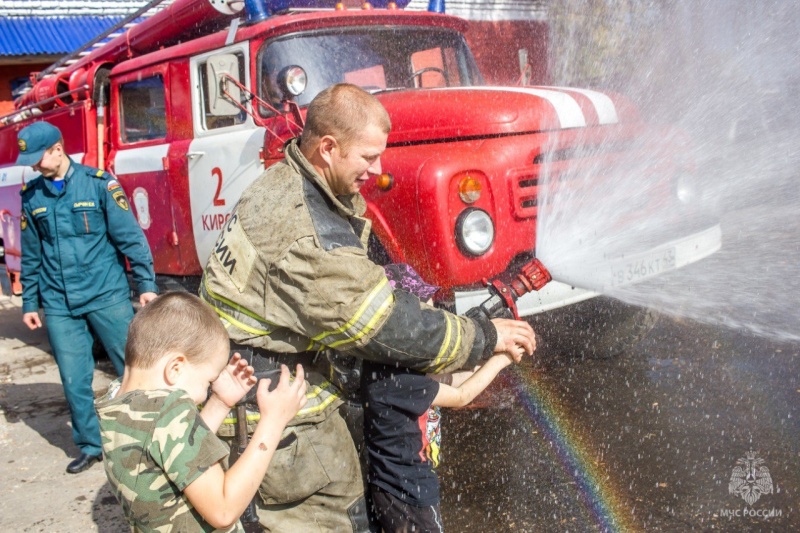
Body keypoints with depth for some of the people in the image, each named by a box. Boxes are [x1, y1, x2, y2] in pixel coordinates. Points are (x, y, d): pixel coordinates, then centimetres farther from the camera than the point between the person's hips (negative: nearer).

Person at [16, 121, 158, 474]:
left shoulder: (99, 183, -5)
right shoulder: (31, 196, 7)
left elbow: (130, 237, -5)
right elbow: (31, 256, 14)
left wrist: (146, 284, -8)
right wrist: (29, 303, 16)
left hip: (107, 295, -3)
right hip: (59, 305, 4)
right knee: (74, 379, 8)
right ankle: (89, 446, 23)